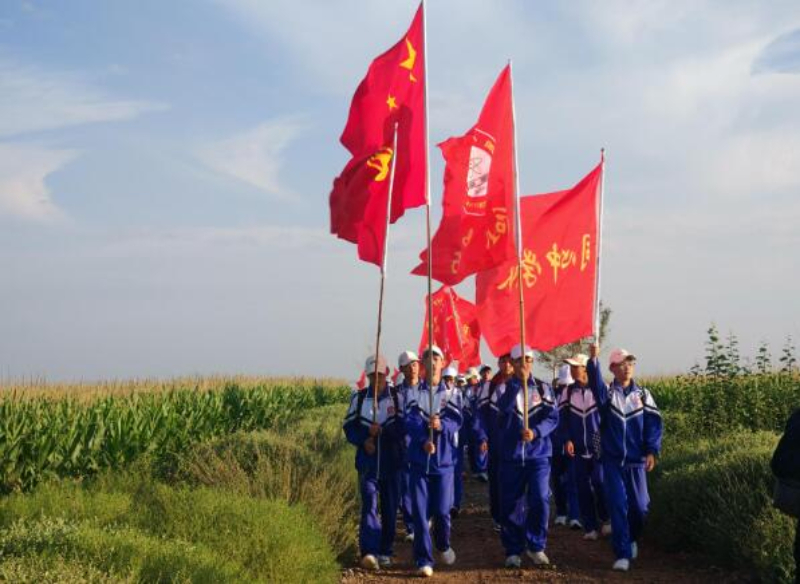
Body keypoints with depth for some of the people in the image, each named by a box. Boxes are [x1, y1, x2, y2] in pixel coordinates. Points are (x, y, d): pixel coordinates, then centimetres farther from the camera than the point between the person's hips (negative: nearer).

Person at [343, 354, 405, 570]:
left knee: (390, 508, 8)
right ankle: (369, 552, -24)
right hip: (367, 463, 0)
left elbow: (404, 427, -7)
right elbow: (349, 427, 5)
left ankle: (385, 551, 22)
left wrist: (381, 430, -21)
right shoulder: (359, 398, 6)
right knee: (369, 504, -14)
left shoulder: (397, 398, 1)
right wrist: (364, 439, -13)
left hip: (392, 463, 0)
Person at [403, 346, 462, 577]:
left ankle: (444, 546, 30)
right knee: (420, 511, -3)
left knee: (442, 510, 1)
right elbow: (409, 421, -9)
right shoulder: (414, 392, 3)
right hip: (419, 459, 0)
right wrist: (424, 437, -24)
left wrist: (441, 425, -26)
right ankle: (424, 560, 4)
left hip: (443, 459, 0)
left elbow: (456, 421, -6)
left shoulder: (451, 393, 6)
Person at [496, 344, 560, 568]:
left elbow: (553, 417, -4)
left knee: (540, 500, -9)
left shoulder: (543, 388, 5)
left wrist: (536, 432, -20)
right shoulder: (505, 387, 3)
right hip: (511, 454, 0)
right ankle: (513, 550, 16)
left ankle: (536, 547, 9)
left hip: (539, 452, 0)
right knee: (510, 504, 3)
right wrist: (519, 382, -21)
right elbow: (504, 407, -18)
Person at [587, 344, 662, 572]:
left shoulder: (643, 394, 5)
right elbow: (595, 382, -23)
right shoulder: (606, 393, 0)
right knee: (617, 506, -5)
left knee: (639, 506, 5)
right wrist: (593, 360, -42)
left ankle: (632, 539, 34)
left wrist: (652, 451, -14)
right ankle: (622, 554, 0)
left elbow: (653, 423, -1)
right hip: (612, 461, -1)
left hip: (636, 461, 2)